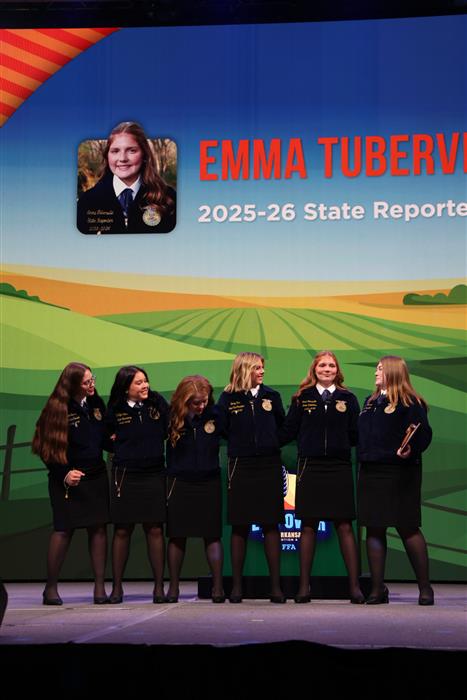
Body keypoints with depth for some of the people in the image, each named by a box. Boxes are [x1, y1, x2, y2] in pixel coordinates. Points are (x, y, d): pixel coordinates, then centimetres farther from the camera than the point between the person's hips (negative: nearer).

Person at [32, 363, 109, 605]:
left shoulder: (97, 403, 7)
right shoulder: (58, 409, -9)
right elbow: (49, 448, -9)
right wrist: (63, 474, -17)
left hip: (96, 476, 5)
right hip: (67, 479, -5)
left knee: (98, 528, 1)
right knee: (63, 530, -4)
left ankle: (100, 586, 6)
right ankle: (51, 587, 8)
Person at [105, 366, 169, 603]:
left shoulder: (157, 402, -1)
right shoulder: (115, 410, -3)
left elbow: (169, 430, 6)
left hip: (154, 474, 1)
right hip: (124, 475, 0)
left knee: (155, 530, 1)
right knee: (122, 531, 4)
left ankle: (159, 586, 7)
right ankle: (117, 587, 13)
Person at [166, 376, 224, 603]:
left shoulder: (214, 415, -3)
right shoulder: (172, 418, -5)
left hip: (209, 482, 0)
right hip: (179, 483, 0)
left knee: (212, 535, 1)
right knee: (177, 536, 6)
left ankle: (218, 586, 2)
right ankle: (173, 587, 14)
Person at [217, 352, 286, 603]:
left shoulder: (271, 396, 7)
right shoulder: (228, 398, 2)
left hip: (269, 466, 1)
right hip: (241, 467, -1)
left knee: (271, 525, 1)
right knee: (239, 526, 3)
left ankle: (276, 586, 5)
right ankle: (236, 585, 10)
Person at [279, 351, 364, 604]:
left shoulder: (348, 398, 7)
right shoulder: (302, 398, 7)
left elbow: (356, 435, 5)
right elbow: (288, 431, 3)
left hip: (339, 467, 0)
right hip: (309, 467, 0)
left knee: (344, 526, -1)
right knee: (308, 526, 4)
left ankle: (354, 585, 4)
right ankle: (304, 585, 11)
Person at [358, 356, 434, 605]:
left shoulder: (410, 403, -6)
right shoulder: (371, 402, 18)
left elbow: (424, 434, -16)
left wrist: (411, 449, -31)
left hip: (398, 473, -7)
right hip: (371, 472, 7)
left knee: (408, 528, -3)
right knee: (374, 529, 6)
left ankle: (425, 587, 8)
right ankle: (377, 588, 11)